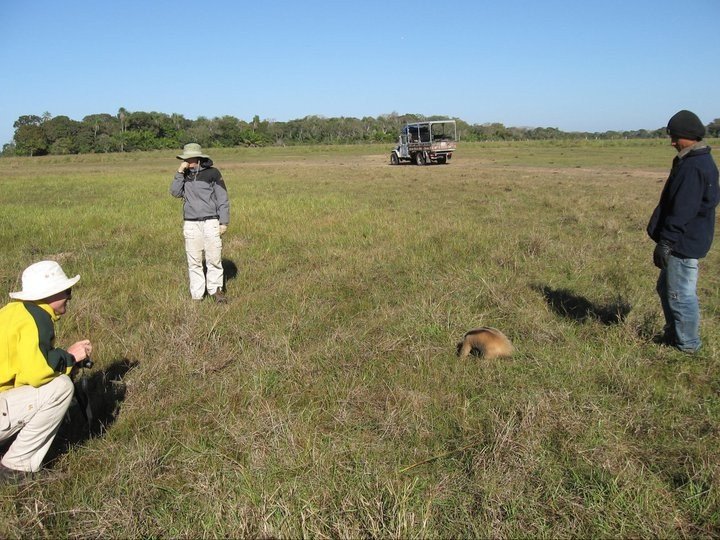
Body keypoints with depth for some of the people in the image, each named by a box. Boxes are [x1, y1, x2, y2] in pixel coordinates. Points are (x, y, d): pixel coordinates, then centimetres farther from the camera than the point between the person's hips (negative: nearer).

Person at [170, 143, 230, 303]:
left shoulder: (212, 173, -1)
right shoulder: (185, 175, 11)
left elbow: (222, 198, -1)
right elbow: (175, 192, -1)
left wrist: (224, 222, -5)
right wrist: (180, 172, -7)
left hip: (210, 222, -3)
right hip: (190, 224, 3)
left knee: (214, 258, -2)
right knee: (194, 261, 4)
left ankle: (215, 289, 13)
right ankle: (196, 294, 12)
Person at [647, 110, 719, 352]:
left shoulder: (692, 167, -21)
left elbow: (682, 211, -24)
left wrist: (665, 242, -20)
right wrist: (666, 239, 20)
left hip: (684, 243, -11)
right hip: (686, 240, 11)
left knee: (680, 294, -1)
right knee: (666, 287, 20)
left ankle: (687, 345, 12)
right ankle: (673, 335, 32)